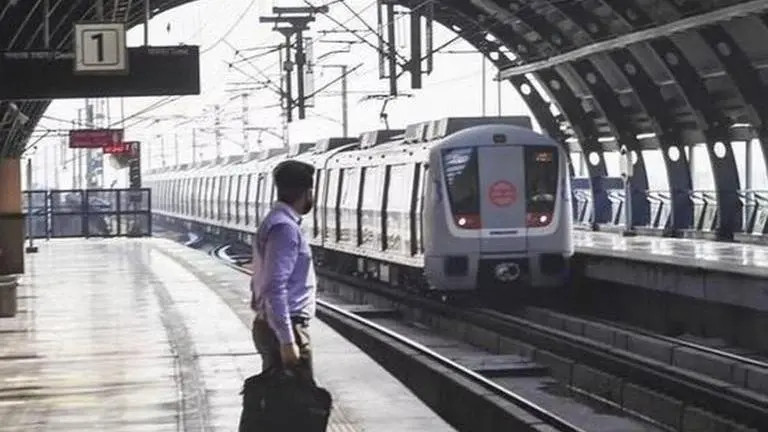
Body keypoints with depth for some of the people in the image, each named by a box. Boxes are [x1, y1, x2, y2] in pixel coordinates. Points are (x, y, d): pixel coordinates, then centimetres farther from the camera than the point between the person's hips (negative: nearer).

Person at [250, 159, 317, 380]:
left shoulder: (274, 223, 15)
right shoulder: (285, 228, -17)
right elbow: (275, 289, -24)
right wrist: (287, 341, -25)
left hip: (270, 325, 10)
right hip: (285, 328, -10)